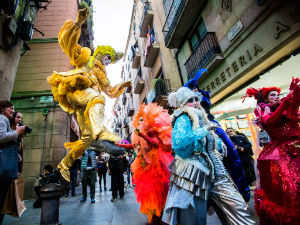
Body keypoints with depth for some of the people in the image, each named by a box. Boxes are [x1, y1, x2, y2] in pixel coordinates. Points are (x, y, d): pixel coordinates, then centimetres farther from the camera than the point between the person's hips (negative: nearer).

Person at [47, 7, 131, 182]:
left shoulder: (101, 75, 38)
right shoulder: (84, 58, 24)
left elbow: (111, 92, 40)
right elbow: (66, 41, 11)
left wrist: (123, 85, 26)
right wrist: (78, 23, -1)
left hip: (85, 105, 6)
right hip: (75, 88, -6)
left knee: (88, 137, -4)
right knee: (96, 97, -38)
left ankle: (64, 165, 12)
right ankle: (102, 134, -63)